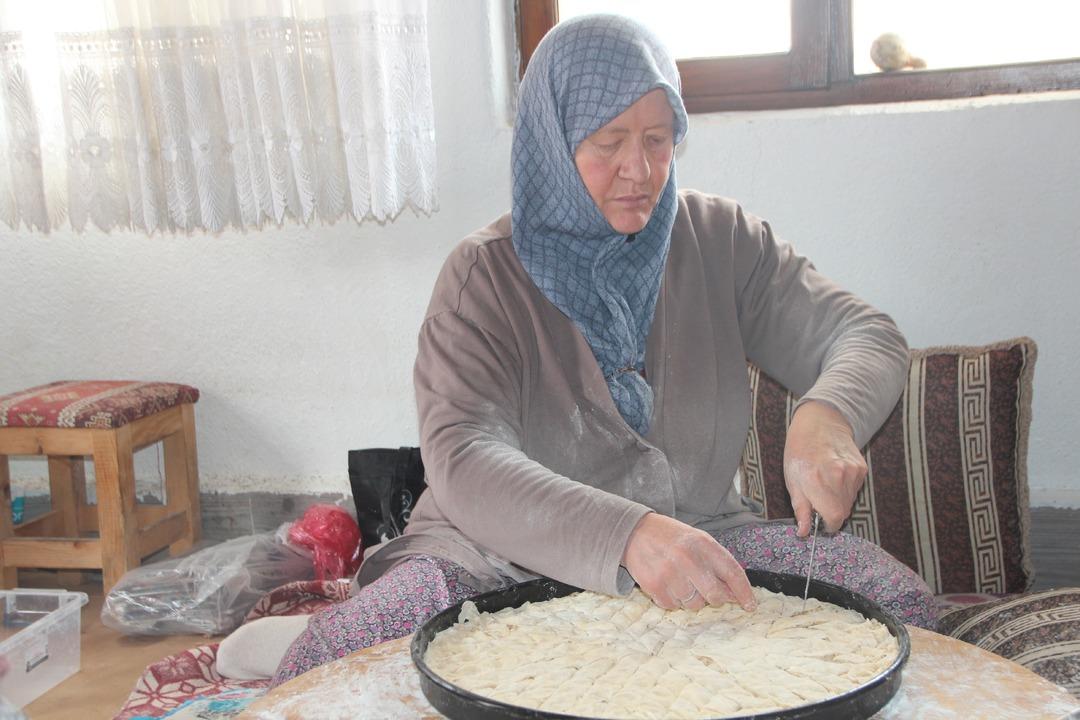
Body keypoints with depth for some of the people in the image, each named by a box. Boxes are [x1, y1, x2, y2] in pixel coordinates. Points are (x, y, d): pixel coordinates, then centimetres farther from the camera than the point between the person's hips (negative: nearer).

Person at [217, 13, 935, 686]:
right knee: (326, 667, -33)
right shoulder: (485, 274, -12)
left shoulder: (722, 240, 0)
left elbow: (868, 335, -2)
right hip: (506, 559, -4)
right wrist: (629, 535, -42)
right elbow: (464, 465, -25)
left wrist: (826, 415, -28)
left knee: (900, 599, -18)